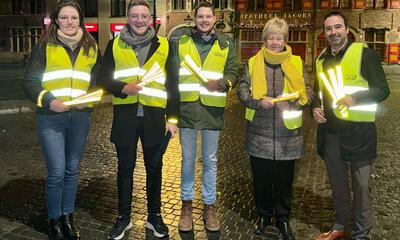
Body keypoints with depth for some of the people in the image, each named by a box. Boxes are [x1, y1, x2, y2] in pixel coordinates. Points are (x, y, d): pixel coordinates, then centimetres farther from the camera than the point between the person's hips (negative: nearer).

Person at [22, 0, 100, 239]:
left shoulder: (91, 47, 9)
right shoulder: (45, 46, 0)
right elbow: (30, 81, -1)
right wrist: (48, 100, -16)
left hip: (80, 116, 3)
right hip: (51, 117, -3)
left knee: (72, 170, 12)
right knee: (56, 172, -3)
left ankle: (68, 216, 28)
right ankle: (55, 220, 18)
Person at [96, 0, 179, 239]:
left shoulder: (164, 45, 3)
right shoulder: (115, 44, 4)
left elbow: (172, 84, 3)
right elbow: (104, 77, 5)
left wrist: (173, 117, -1)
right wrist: (123, 88, -14)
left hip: (154, 116, 0)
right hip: (125, 115, 0)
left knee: (154, 167, 11)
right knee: (125, 168, 11)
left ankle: (155, 216, 29)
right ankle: (124, 217, 28)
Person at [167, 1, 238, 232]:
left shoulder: (225, 43, 6)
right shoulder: (180, 41, 6)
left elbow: (232, 73, 4)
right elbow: (172, 71, 7)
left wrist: (221, 83, -18)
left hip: (213, 108, 0)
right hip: (187, 106, 0)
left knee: (210, 160, 10)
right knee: (188, 159, 9)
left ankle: (210, 206, 23)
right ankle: (187, 204, 24)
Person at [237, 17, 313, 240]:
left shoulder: (297, 63, 5)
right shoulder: (253, 63, 6)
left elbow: (308, 93, 3)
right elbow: (242, 91, 1)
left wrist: (292, 102, -18)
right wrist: (259, 102, -17)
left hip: (288, 134, 0)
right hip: (259, 132, 0)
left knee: (284, 179, 11)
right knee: (261, 178, 11)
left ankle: (283, 217, 31)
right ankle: (264, 215, 32)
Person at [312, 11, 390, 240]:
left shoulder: (365, 53, -7)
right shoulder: (321, 58, 11)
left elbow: (382, 89, -9)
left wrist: (354, 98, -25)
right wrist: (316, 107, 2)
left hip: (358, 132, -5)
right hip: (330, 132, 5)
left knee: (360, 186, 5)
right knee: (338, 184, 17)